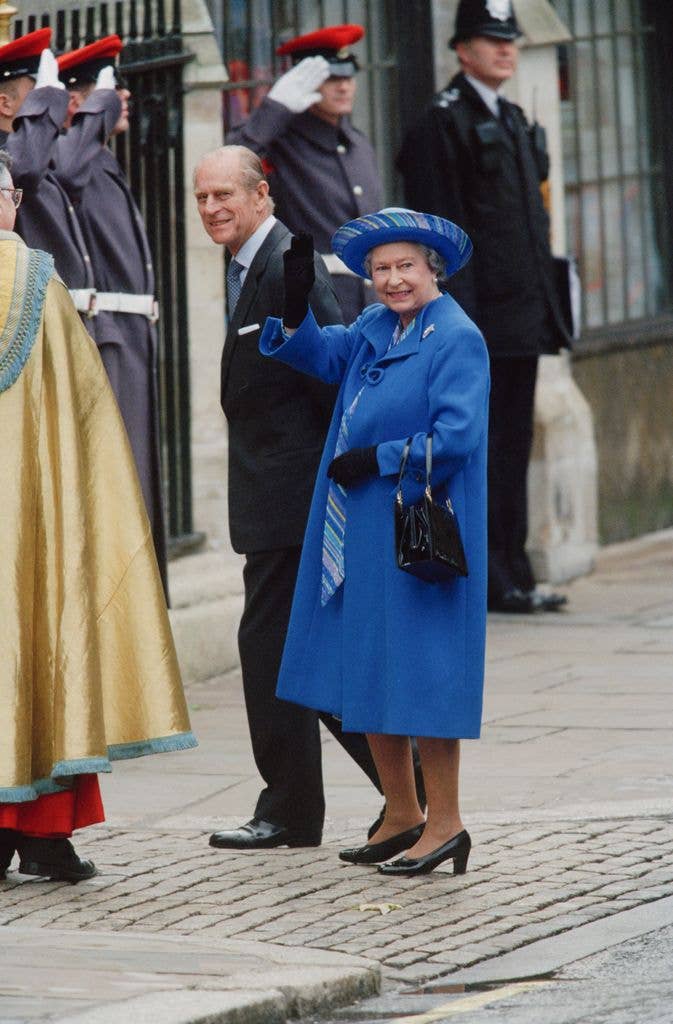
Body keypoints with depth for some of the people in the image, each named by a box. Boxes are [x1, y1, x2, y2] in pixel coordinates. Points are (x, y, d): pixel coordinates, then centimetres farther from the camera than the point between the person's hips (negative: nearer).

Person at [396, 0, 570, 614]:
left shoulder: (513, 121, 18)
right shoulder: (444, 124, -9)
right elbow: (441, 229, -14)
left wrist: (545, 309, 18)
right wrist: (460, 319, -19)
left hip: (523, 317, 9)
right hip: (483, 318, -9)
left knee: (514, 444, 11)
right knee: (482, 448, -5)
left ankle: (513, 577, 15)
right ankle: (491, 580, -3)